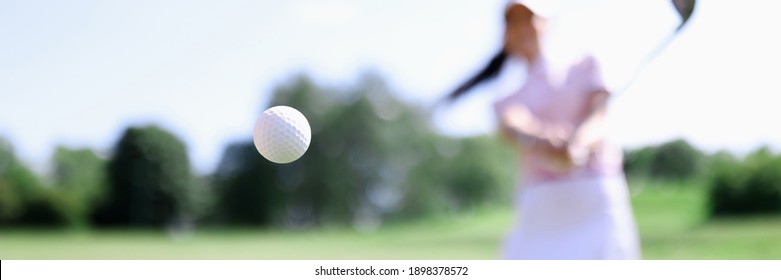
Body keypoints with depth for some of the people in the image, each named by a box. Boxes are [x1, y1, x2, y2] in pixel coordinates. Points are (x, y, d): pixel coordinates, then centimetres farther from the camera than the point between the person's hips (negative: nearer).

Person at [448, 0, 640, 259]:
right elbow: (517, 129, -7)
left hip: (596, 202, -1)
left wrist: (577, 145, -26)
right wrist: (546, 147, -33)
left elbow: (599, 117, -1)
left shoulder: (584, 67, 17)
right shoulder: (506, 99, 17)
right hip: (540, 207, 1)